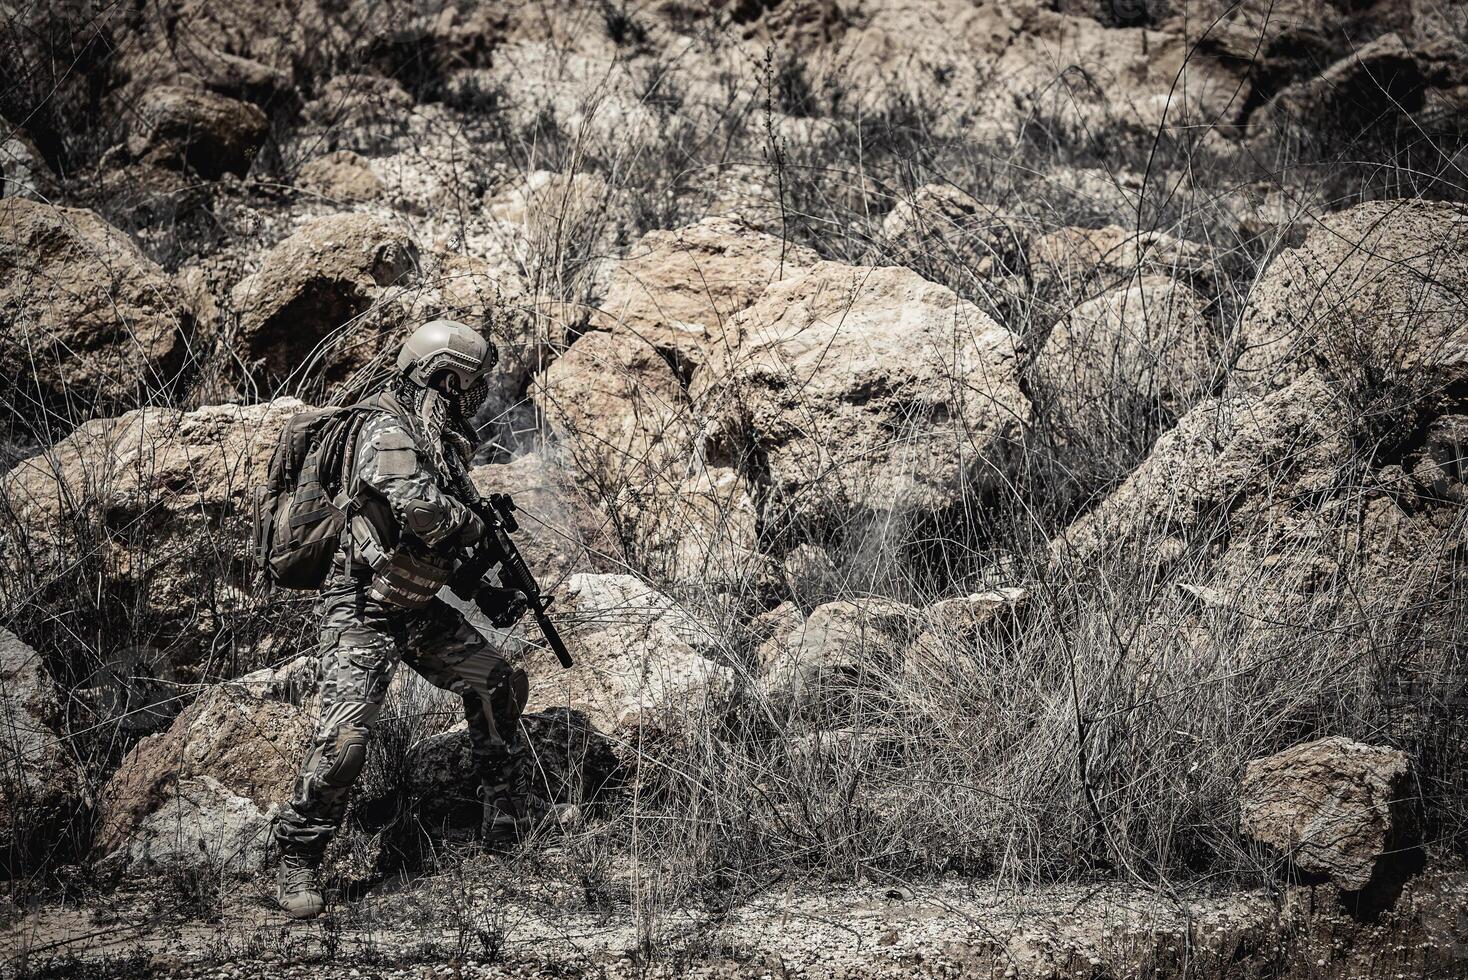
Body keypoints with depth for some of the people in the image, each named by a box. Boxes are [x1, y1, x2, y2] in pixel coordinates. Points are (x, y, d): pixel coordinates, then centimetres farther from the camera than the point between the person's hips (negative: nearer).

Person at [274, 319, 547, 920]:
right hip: (364, 615, -9)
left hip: (419, 609, 9)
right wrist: (475, 523, -16)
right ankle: (298, 863, -9)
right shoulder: (388, 434, -19)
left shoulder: (442, 443, 11)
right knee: (346, 734, -20)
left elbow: (452, 546, 23)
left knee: (497, 684, 14)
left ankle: (510, 814, 30)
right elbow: (420, 510, -35)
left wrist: (492, 591, 13)